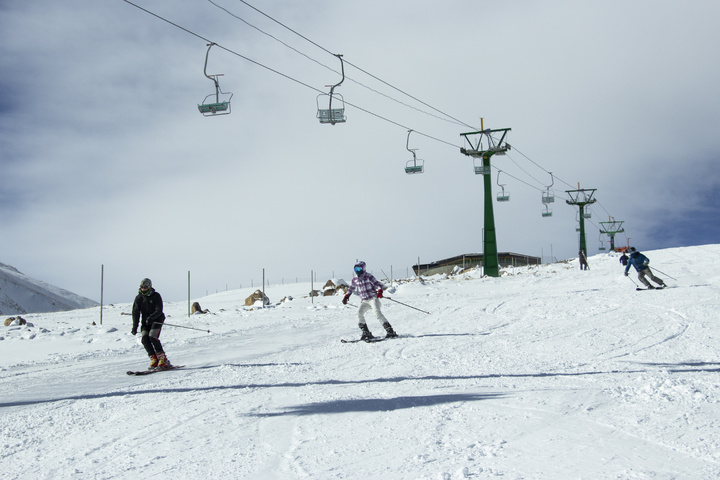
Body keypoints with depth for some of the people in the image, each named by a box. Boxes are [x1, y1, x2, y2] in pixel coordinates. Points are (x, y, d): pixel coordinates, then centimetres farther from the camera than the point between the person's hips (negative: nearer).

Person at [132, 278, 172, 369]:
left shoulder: (156, 296, -7)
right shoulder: (139, 298, 3)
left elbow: (159, 311, -16)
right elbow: (135, 313, -3)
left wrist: (151, 317, -35)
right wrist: (134, 326, -15)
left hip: (157, 320, -4)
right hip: (145, 322, 4)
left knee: (152, 337, -24)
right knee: (144, 338, -17)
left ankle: (164, 360, -19)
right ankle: (154, 360, -13)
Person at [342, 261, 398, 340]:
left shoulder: (368, 276, -7)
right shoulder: (355, 279, 8)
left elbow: (379, 284, -9)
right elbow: (351, 288, 26)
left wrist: (380, 291, -28)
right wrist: (346, 296, 17)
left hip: (373, 298, -5)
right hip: (364, 301, 5)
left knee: (377, 312, -25)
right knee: (359, 313, -19)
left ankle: (390, 331, -24)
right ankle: (366, 333, -14)